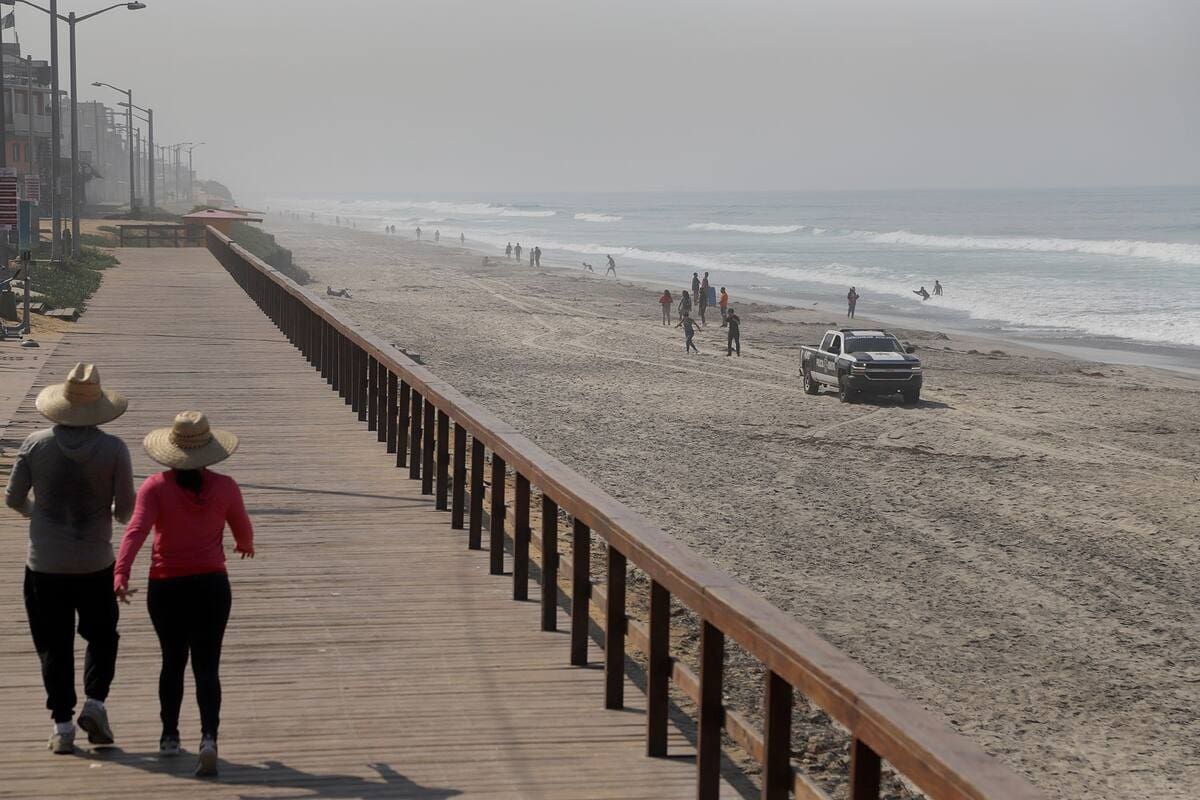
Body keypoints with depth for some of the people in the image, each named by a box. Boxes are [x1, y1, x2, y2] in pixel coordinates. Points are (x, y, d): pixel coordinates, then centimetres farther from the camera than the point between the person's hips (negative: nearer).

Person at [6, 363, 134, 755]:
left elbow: (13, 499, 2)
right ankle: (94, 702, 2)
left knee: (54, 645, 8)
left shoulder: (35, 444, -6)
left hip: (45, 564, 1)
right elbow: (126, 509, -6)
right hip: (96, 563, -1)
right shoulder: (113, 449, -9)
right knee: (101, 636, 19)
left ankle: (62, 726, 7)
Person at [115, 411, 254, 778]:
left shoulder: (155, 487, -8)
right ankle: (209, 738, -18)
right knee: (207, 668, 0)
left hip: (166, 586, 1)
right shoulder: (224, 487, -4)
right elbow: (243, 531, 8)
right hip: (211, 585, 0)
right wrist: (245, 546, 31)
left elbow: (136, 530, -19)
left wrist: (121, 574, -26)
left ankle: (169, 736, 30)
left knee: (172, 662, 19)